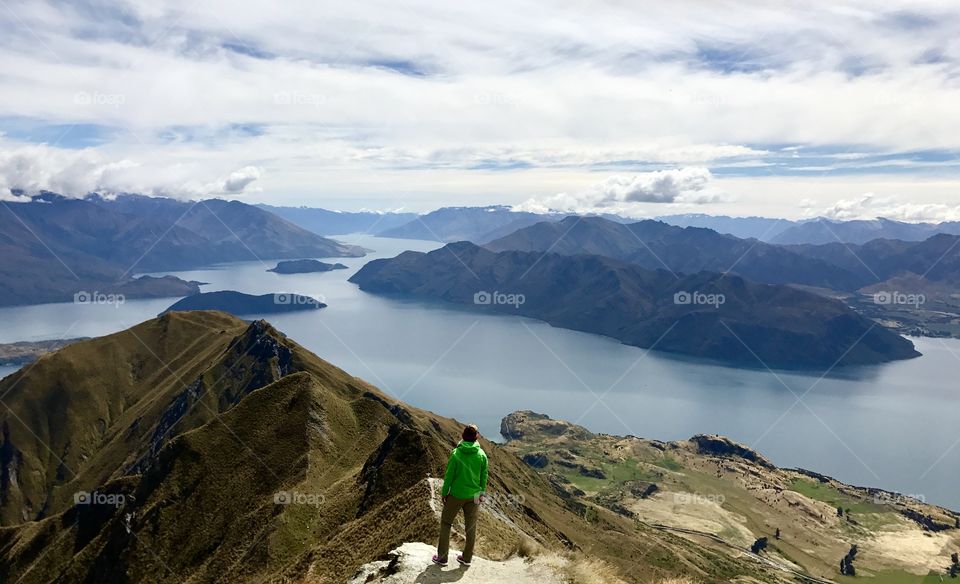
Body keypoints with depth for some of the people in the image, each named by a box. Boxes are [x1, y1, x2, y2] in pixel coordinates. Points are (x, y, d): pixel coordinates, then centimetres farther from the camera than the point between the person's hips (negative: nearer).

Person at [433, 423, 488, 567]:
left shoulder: (456, 454, -14)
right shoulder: (482, 455, -7)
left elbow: (449, 475, -9)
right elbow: (484, 477, 1)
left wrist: (444, 493, 2)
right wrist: (481, 494, 14)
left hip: (456, 495, -2)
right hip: (473, 496, 2)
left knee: (445, 523, 12)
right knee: (471, 527, 15)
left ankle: (442, 557, 13)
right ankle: (467, 558, 24)